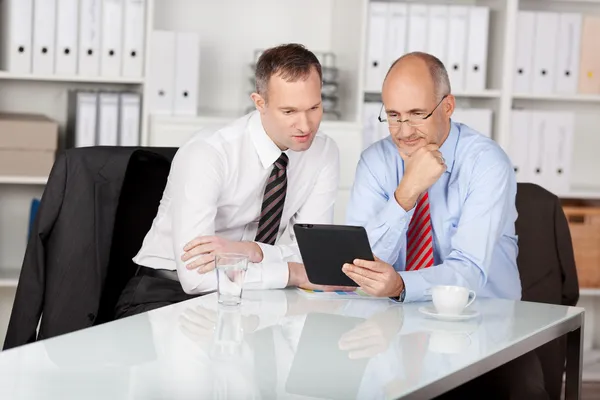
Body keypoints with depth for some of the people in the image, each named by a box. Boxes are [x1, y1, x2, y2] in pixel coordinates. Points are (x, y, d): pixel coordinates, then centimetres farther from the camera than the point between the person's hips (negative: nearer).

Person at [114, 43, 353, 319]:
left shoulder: (324, 153, -6)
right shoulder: (206, 155, -23)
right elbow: (196, 275, -30)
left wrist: (250, 251, -29)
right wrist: (296, 274, -27)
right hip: (168, 291, -5)